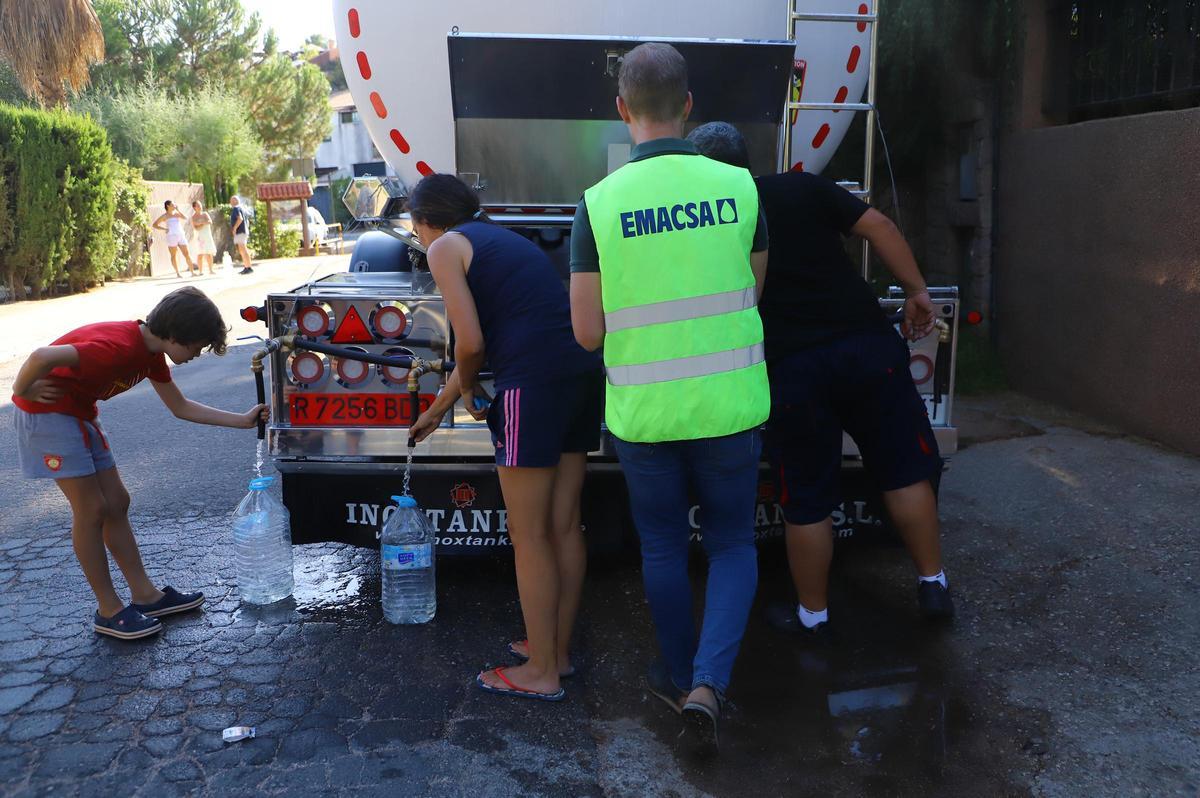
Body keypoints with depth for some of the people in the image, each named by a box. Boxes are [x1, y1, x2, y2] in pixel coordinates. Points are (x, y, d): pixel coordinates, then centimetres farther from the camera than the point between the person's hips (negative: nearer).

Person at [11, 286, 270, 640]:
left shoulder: (150, 353, 2)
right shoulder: (119, 348, -29)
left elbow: (181, 407, 10)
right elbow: (42, 356, -36)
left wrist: (243, 420, 6)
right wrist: (23, 392, -16)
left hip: (79, 413, 9)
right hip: (48, 411, -9)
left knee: (116, 503, 8)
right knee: (92, 509, -6)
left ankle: (145, 594, 15)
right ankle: (109, 611, 5)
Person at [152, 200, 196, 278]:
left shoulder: (176, 213, 17)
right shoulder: (164, 216, 3)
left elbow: (185, 218, 1)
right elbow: (154, 225, 2)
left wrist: (178, 210, 2)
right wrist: (164, 229, -7)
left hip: (181, 236, 4)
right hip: (172, 237, -4)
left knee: (187, 254, -1)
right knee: (173, 256, -1)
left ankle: (192, 272, -1)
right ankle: (177, 273, 2)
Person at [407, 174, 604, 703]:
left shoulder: (445, 247, 2)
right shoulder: (501, 239, 26)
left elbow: (470, 345, -10)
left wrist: (467, 388, 13)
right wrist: (436, 411, 39)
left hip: (534, 383, -8)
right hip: (583, 376, 9)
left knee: (529, 537, 3)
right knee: (564, 526, 16)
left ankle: (541, 671, 14)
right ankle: (558, 649, 29)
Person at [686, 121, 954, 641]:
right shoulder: (804, 187, 11)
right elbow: (877, 226, 3)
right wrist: (916, 290, 7)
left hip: (792, 368, -2)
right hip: (867, 343, 2)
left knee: (806, 504, 10)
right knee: (905, 473, 14)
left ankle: (813, 615, 24)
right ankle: (933, 587, 24)